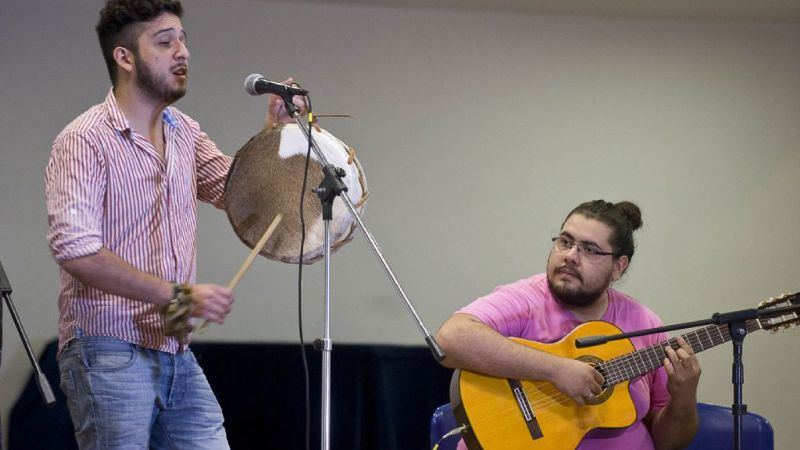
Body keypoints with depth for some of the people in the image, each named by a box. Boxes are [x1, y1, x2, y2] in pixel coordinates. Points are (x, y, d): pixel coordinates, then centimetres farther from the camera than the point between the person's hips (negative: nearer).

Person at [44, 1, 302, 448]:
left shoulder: (184, 132, 13)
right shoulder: (84, 140, -12)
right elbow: (76, 251, -21)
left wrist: (276, 127, 2)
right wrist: (178, 294, -23)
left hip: (176, 354, 7)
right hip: (109, 354, -7)